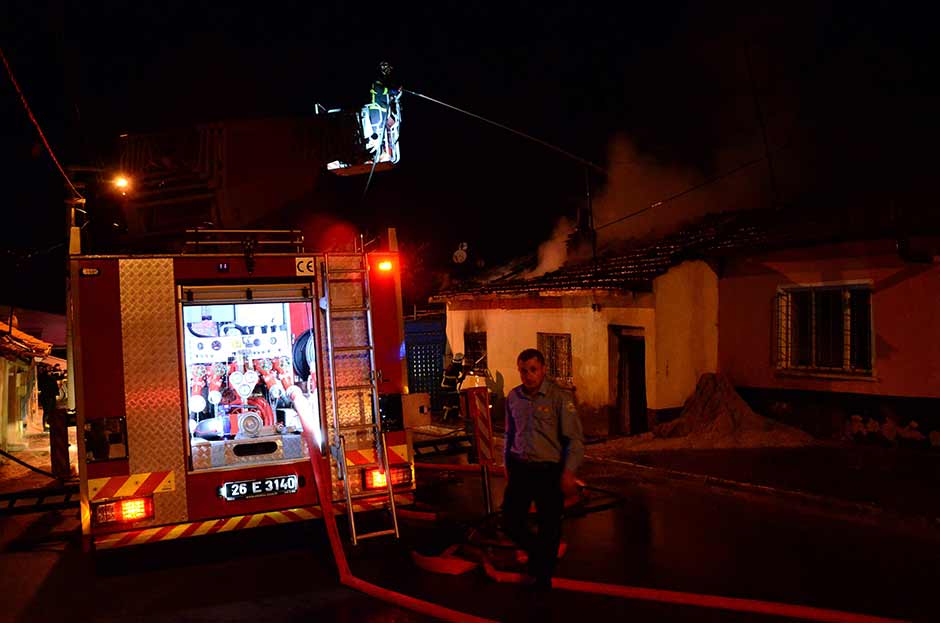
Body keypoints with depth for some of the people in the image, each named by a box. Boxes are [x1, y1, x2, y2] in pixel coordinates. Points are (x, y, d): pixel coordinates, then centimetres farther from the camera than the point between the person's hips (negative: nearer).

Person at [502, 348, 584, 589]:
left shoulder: (559, 397, -11)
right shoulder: (513, 397, 5)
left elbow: (575, 438, -11)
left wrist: (569, 472, -16)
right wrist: (508, 465, 19)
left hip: (549, 471, -4)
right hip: (520, 469, 4)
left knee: (549, 528, 6)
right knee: (510, 522, 7)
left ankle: (543, 579, 27)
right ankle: (536, 553, 37)